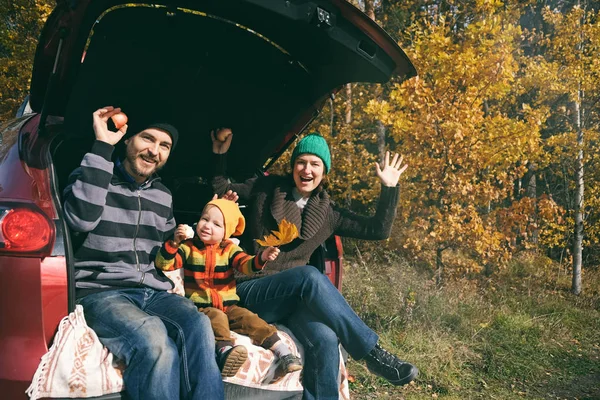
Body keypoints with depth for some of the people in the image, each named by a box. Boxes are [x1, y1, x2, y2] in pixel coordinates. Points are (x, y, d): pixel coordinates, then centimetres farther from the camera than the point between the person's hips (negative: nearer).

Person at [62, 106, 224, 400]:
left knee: (199, 326, -33)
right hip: (101, 291, -4)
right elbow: (81, 219, -19)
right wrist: (101, 146, -14)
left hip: (154, 292, 4)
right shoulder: (90, 177, 3)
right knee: (154, 340, -38)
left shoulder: (163, 196, 19)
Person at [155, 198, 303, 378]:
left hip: (228, 306, 3)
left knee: (249, 318, -18)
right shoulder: (188, 247, 4)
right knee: (217, 317, -32)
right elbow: (163, 264, -6)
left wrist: (261, 258, -33)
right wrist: (174, 242, -23)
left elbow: (246, 265, -10)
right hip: (202, 308, -3)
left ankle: (284, 354, -20)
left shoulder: (229, 249, 7)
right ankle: (225, 352, -56)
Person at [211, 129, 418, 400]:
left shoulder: (327, 213, 10)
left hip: (296, 295, 3)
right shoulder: (265, 189, 5)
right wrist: (220, 153, 6)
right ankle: (373, 352, -28)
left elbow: (377, 230, 8)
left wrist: (389, 188, 2)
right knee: (310, 275, -36)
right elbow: (220, 190, 16)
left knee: (325, 340, -33)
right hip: (250, 291, -2)